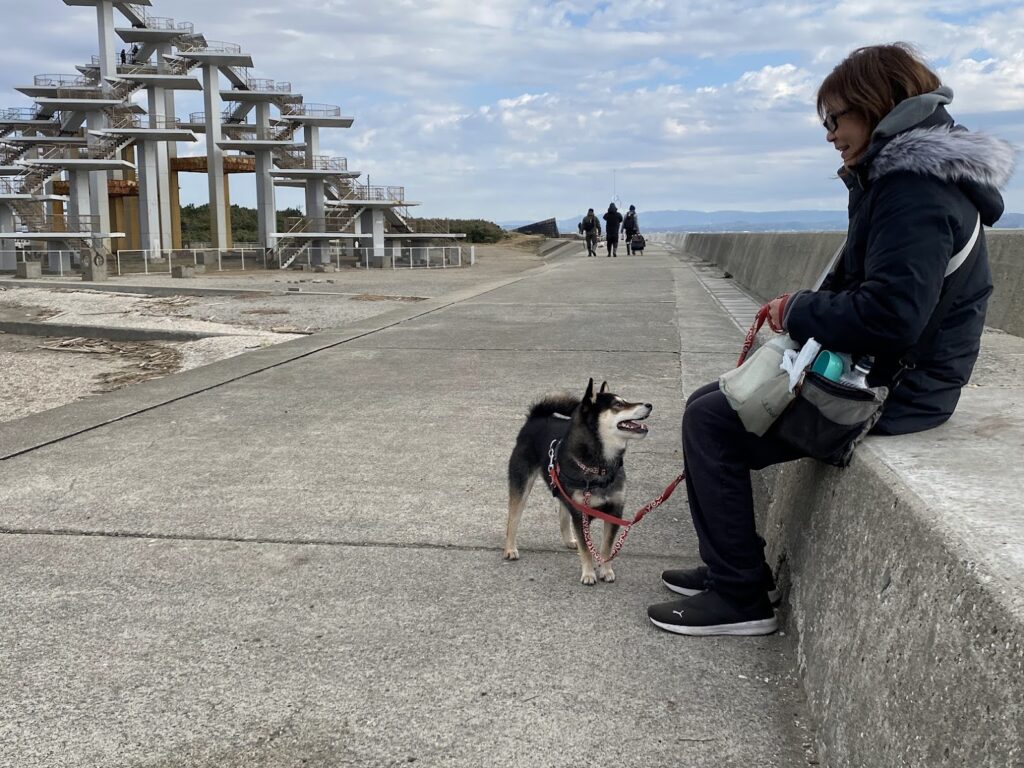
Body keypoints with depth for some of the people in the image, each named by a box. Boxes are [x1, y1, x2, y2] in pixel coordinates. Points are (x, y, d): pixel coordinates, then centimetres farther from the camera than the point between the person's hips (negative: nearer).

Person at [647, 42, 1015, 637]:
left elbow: (891, 314, -31)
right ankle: (732, 566, 19)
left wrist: (798, 312, -16)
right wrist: (799, 311, 2)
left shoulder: (916, 189, -20)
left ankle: (741, 597, -2)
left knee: (712, 424, -12)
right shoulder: (899, 176, 13)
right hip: (869, 366, 11)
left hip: (893, 388, -11)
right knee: (707, 403, 11)